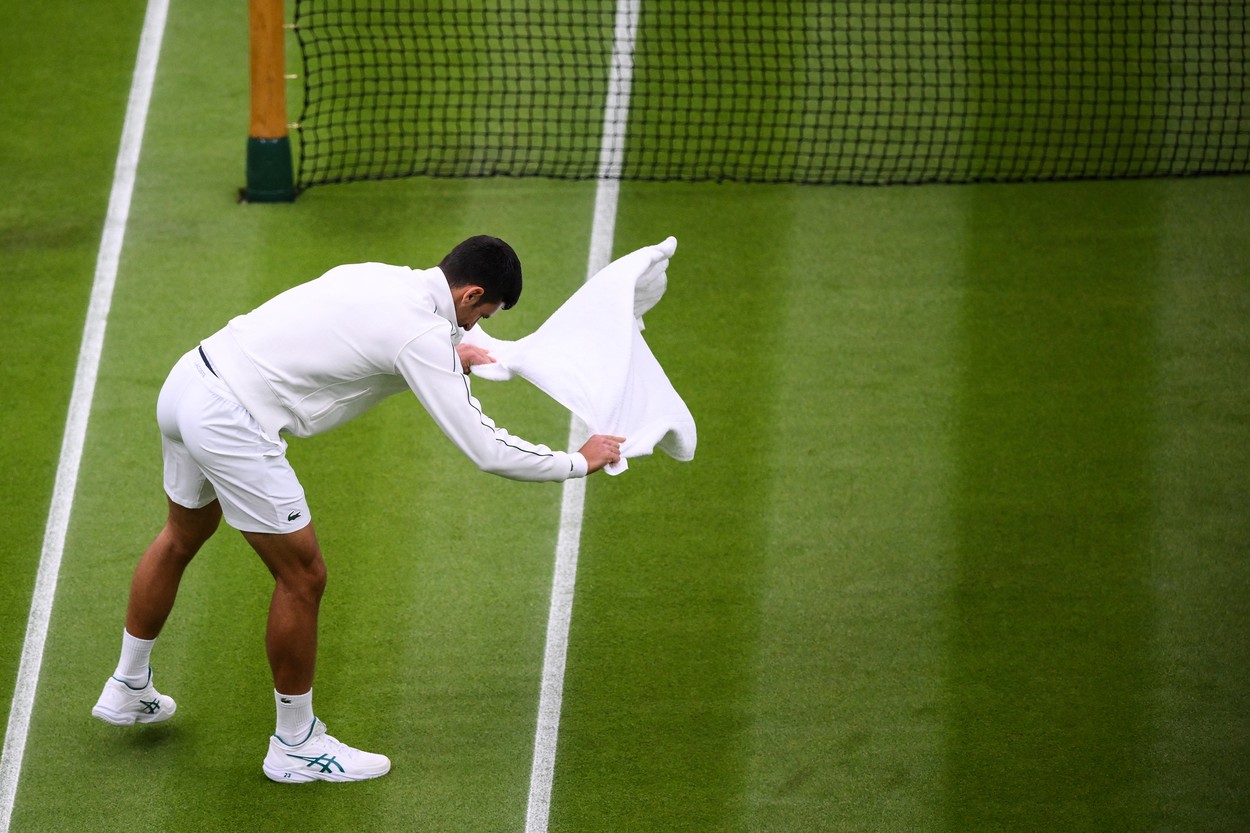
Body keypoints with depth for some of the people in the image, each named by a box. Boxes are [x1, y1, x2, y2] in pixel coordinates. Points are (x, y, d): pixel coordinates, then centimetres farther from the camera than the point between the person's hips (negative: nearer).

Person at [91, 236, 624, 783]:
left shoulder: (381, 278, 10)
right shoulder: (423, 335, -15)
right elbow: (485, 451, -14)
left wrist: (447, 358, 34)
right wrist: (580, 461, 0)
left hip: (187, 382, 10)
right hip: (232, 424, -10)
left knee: (183, 537, 32)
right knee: (303, 577, 5)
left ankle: (128, 689, 49)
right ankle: (296, 746, 19)